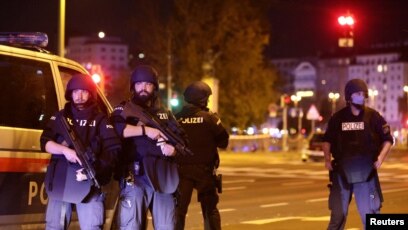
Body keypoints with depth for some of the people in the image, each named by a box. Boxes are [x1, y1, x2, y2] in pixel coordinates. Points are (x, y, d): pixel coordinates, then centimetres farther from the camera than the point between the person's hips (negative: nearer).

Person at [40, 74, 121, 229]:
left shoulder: (100, 119, 8)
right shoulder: (60, 117, 15)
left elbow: (113, 149, -2)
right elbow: (45, 142, 4)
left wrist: (94, 168, -18)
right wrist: (65, 150, -15)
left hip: (90, 182, -2)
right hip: (60, 181, 2)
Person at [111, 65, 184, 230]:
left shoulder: (164, 114, 21)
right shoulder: (124, 110, 7)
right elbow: (114, 129, -14)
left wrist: (174, 149, -6)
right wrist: (145, 130, -16)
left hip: (164, 178, 4)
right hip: (135, 178, -4)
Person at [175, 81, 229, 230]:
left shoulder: (176, 118, -3)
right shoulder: (209, 118, -9)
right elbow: (223, 142, -5)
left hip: (182, 169, 1)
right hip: (205, 170, -1)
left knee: (179, 209, 5)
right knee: (210, 209, 11)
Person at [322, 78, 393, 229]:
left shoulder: (373, 116, 0)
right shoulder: (338, 118, 3)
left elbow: (388, 139, 6)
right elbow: (327, 140, 15)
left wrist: (381, 157, -9)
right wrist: (327, 159, 0)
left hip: (366, 173, -1)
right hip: (342, 172, 1)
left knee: (370, 214, 0)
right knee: (338, 214, 8)